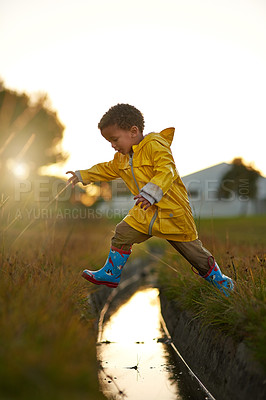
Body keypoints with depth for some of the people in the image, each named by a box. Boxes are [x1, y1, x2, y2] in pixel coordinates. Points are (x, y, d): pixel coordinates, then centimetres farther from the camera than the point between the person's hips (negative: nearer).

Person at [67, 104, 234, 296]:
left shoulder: (154, 145, -18)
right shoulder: (122, 157, 9)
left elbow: (166, 171, -30)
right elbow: (107, 169, 27)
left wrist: (151, 193, -42)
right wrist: (82, 175, 28)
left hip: (173, 211, -7)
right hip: (146, 212, 7)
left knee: (192, 249, 4)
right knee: (123, 233, 0)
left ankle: (216, 277, 25)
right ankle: (111, 274, 16)